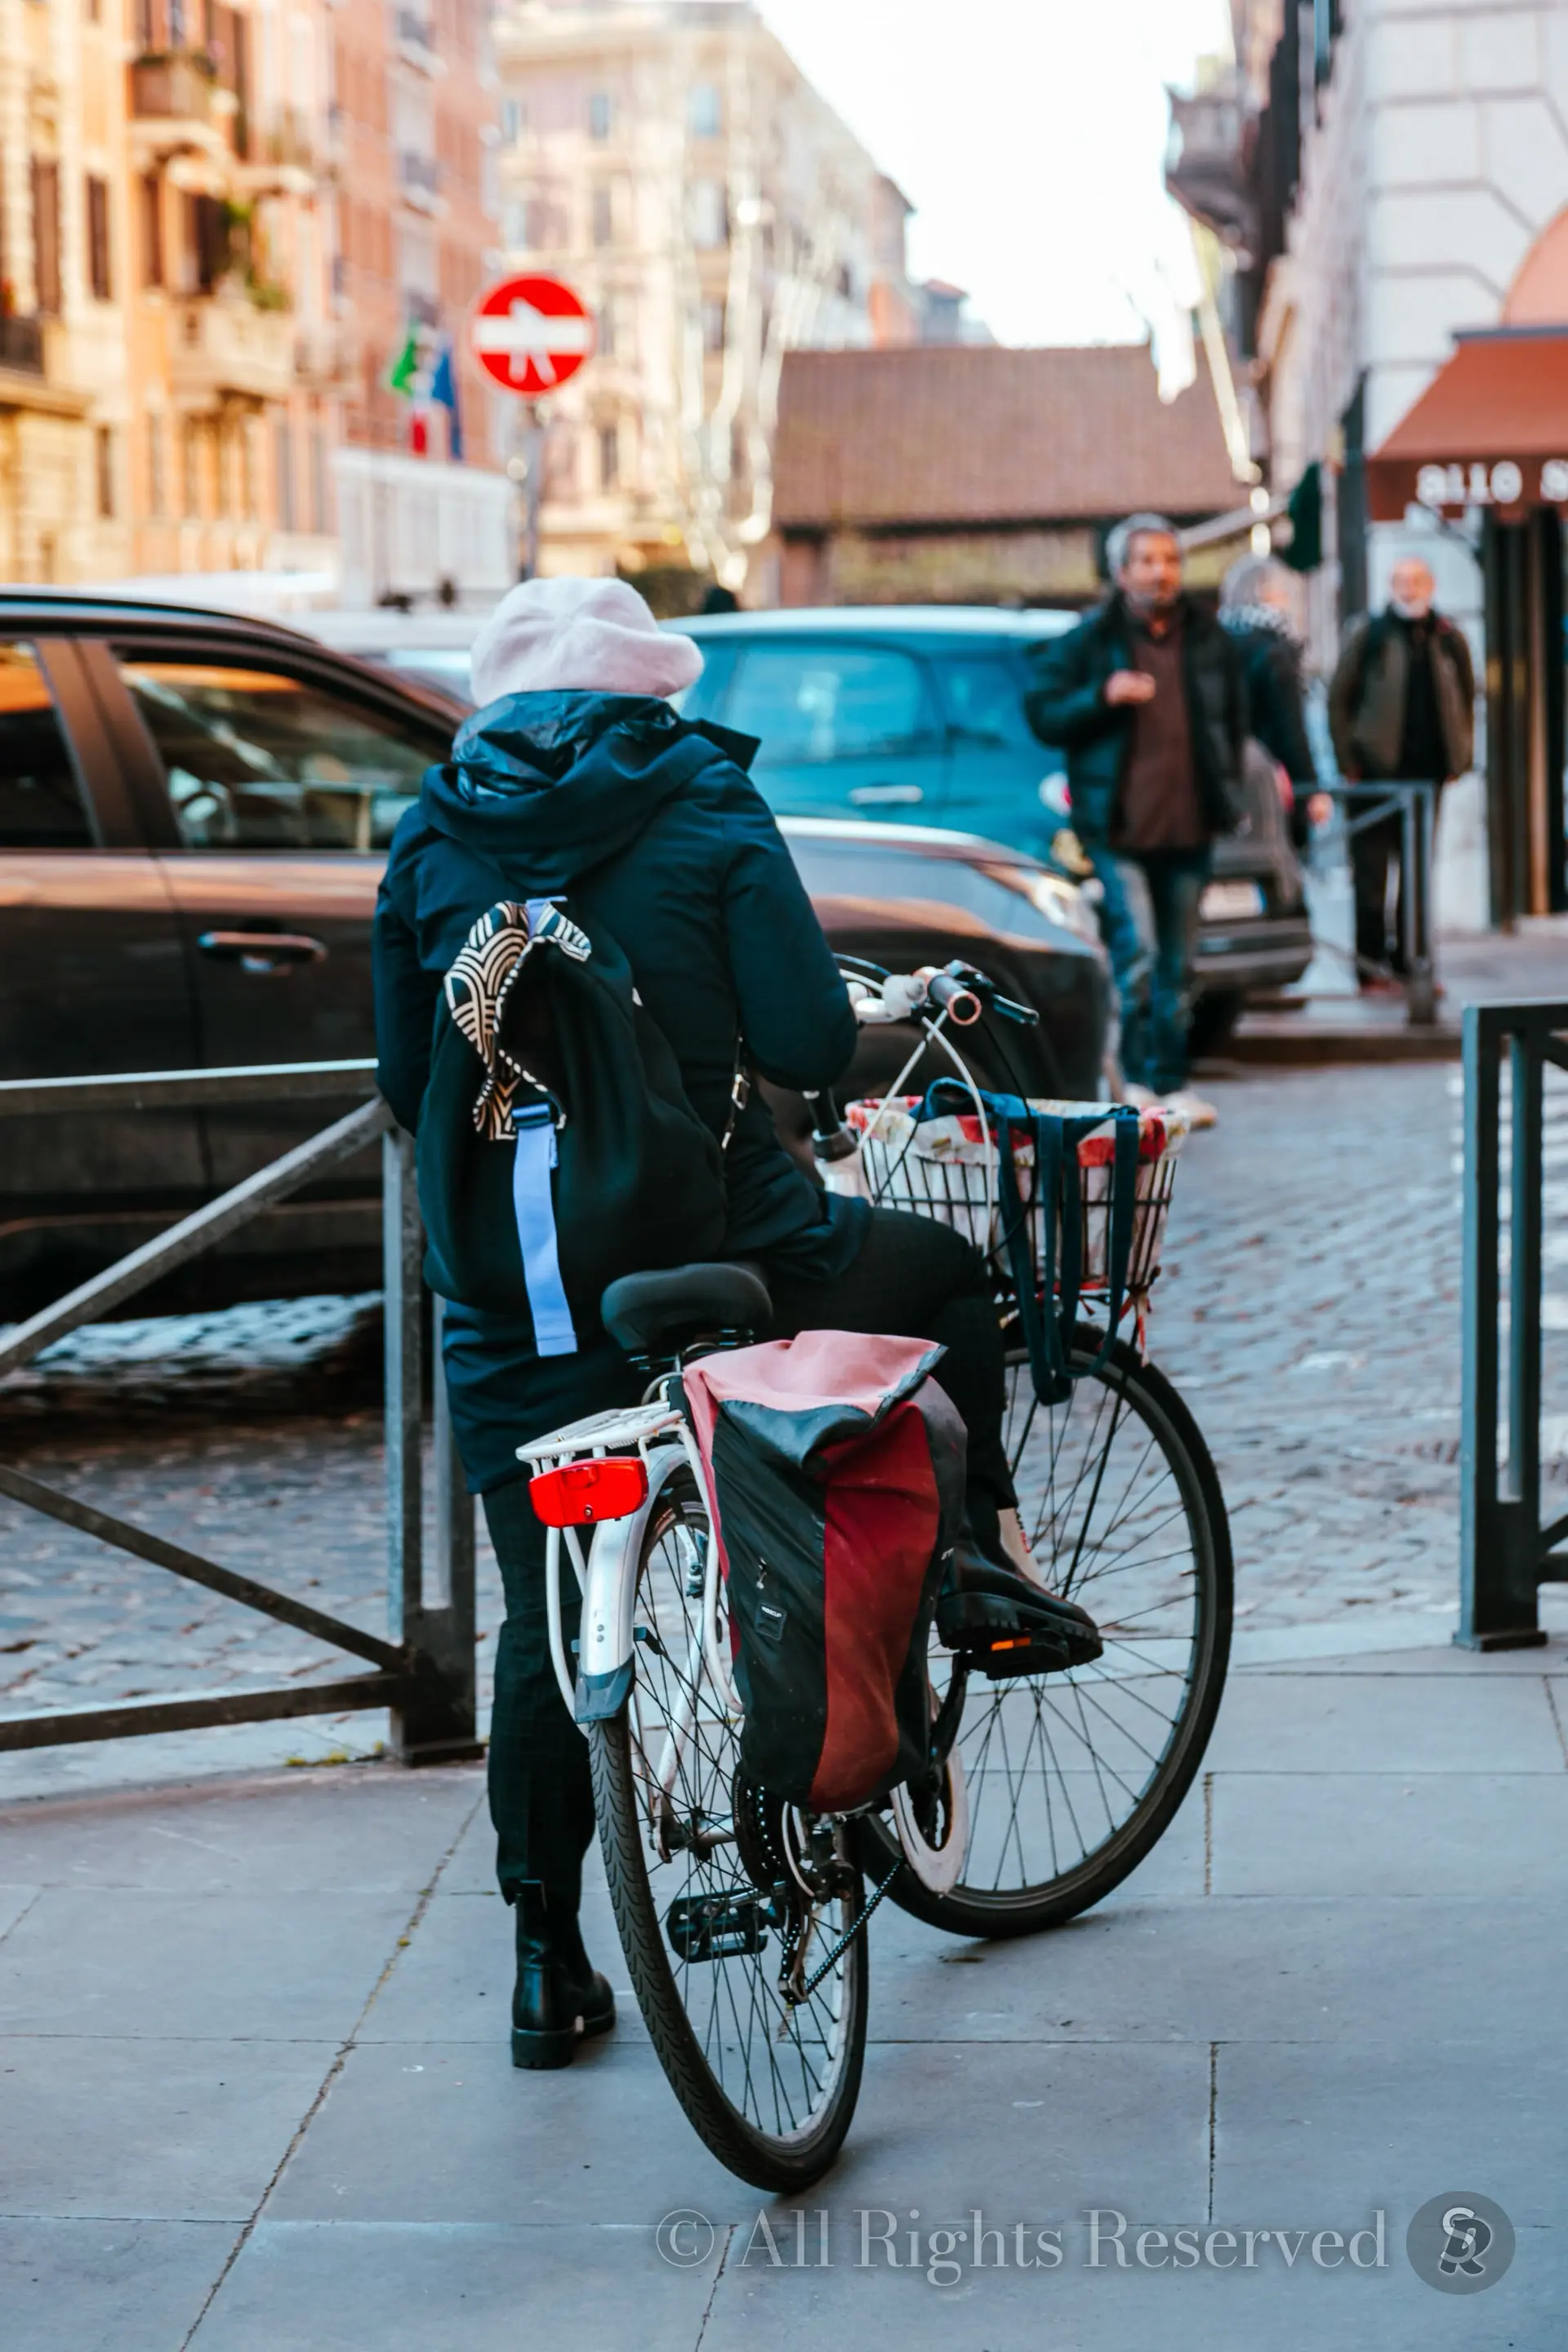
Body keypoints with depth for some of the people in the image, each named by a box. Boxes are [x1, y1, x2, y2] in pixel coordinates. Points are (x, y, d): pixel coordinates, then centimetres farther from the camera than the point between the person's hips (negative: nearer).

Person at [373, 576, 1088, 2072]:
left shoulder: (432, 838, 6)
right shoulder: (701, 808, -2)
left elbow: (405, 1081, 10)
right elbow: (805, 1044, -10)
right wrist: (899, 1007, 12)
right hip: (717, 1246, -3)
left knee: (545, 1620, 13)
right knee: (949, 1269, 26)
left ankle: (545, 1963, 18)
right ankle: (980, 1557, 19)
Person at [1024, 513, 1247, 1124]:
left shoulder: (1210, 642, 11)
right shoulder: (1088, 642, 0)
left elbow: (1234, 723, 24)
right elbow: (1042, 714, -2)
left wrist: (1226, 794, 15)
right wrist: (1102, 696, -17)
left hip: (1187, 828, 4)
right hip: (1117, 828, -4)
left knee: (1177, 965, 10)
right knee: (1136, 953, -15)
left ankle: (1172, 1084, 17)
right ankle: (1136, 1081, -9)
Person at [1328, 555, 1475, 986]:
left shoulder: (1449, 640, 7)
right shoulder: (1368, 635, -2)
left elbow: (1465, 701, 15)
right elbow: (1338, 700, -2)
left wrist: (1458, 759, 6)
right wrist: (1348, 763, -7)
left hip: (1427, 772, 4)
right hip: (1376, 772, -4)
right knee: (1371, 869, -2)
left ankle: (1407, 959, 18)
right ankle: (1371, 961, 3)